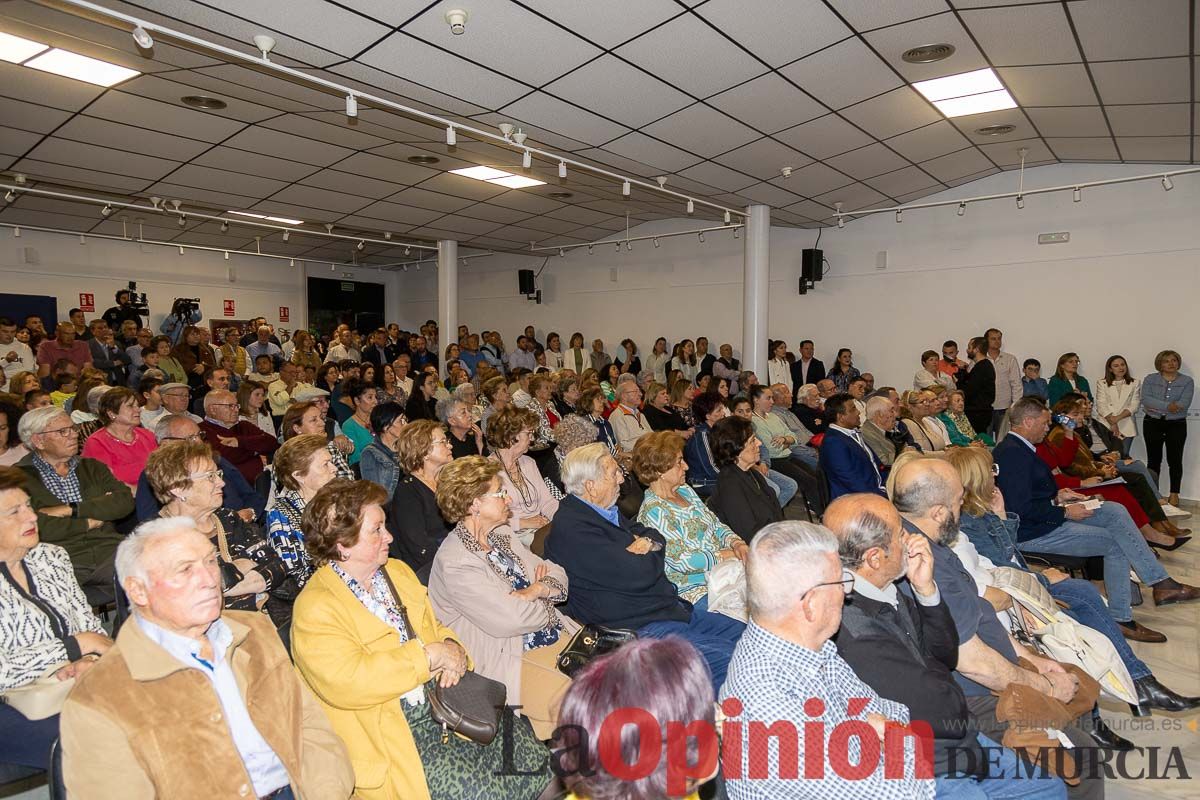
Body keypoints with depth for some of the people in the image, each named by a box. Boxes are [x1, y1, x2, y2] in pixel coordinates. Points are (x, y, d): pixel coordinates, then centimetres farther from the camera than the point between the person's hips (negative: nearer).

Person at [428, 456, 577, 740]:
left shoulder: (501, 534, 11)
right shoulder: (455, 562, -17)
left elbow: (557, 574, 14)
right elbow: (511, 620, -22)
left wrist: (538, 589, -9)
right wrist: (544, 601, -3)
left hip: (557, 636, 9)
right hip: (509, 659, -8)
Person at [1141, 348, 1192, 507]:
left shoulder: (1187, 381, 0)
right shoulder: (1149, 379, 3)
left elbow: (1183, 404, -13)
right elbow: (1146, 400, -12)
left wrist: (1156, 406, -14)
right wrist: (1167, 406, -20)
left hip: (1176, 425, -1)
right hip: (1152, 424, 1)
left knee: (1175, 460, 3)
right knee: (1153, 460, 5)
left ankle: (1174, 494, 13)